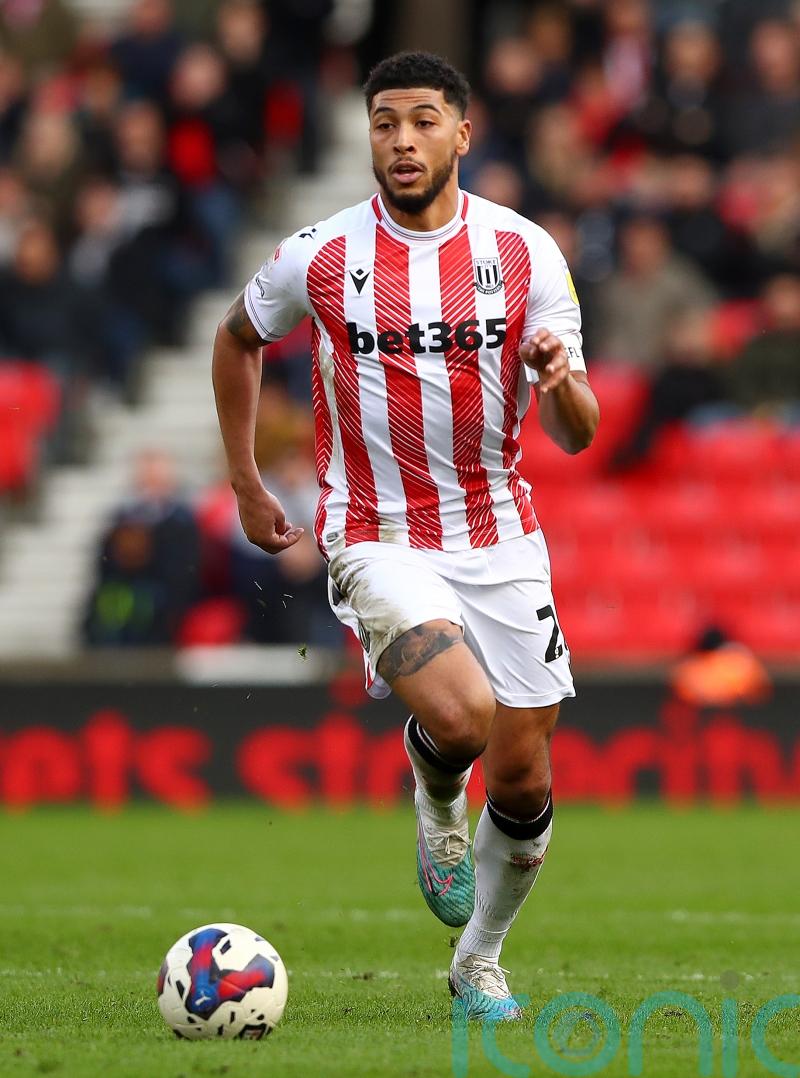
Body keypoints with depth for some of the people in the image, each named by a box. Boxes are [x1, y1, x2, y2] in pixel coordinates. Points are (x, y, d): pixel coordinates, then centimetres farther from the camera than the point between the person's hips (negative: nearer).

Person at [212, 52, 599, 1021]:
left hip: (501, 538, 2)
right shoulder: (319, 257, -6)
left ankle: (479, 963, 28)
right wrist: (245, 486, 14)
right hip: (379, 539, -2)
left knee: (523, 781, 3)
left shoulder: (525, 251, -4)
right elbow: (237, 340, 15)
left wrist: (561, 382, -26)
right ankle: (435, 797, 10)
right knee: (462, 716, -28)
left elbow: (576, 434, -3)